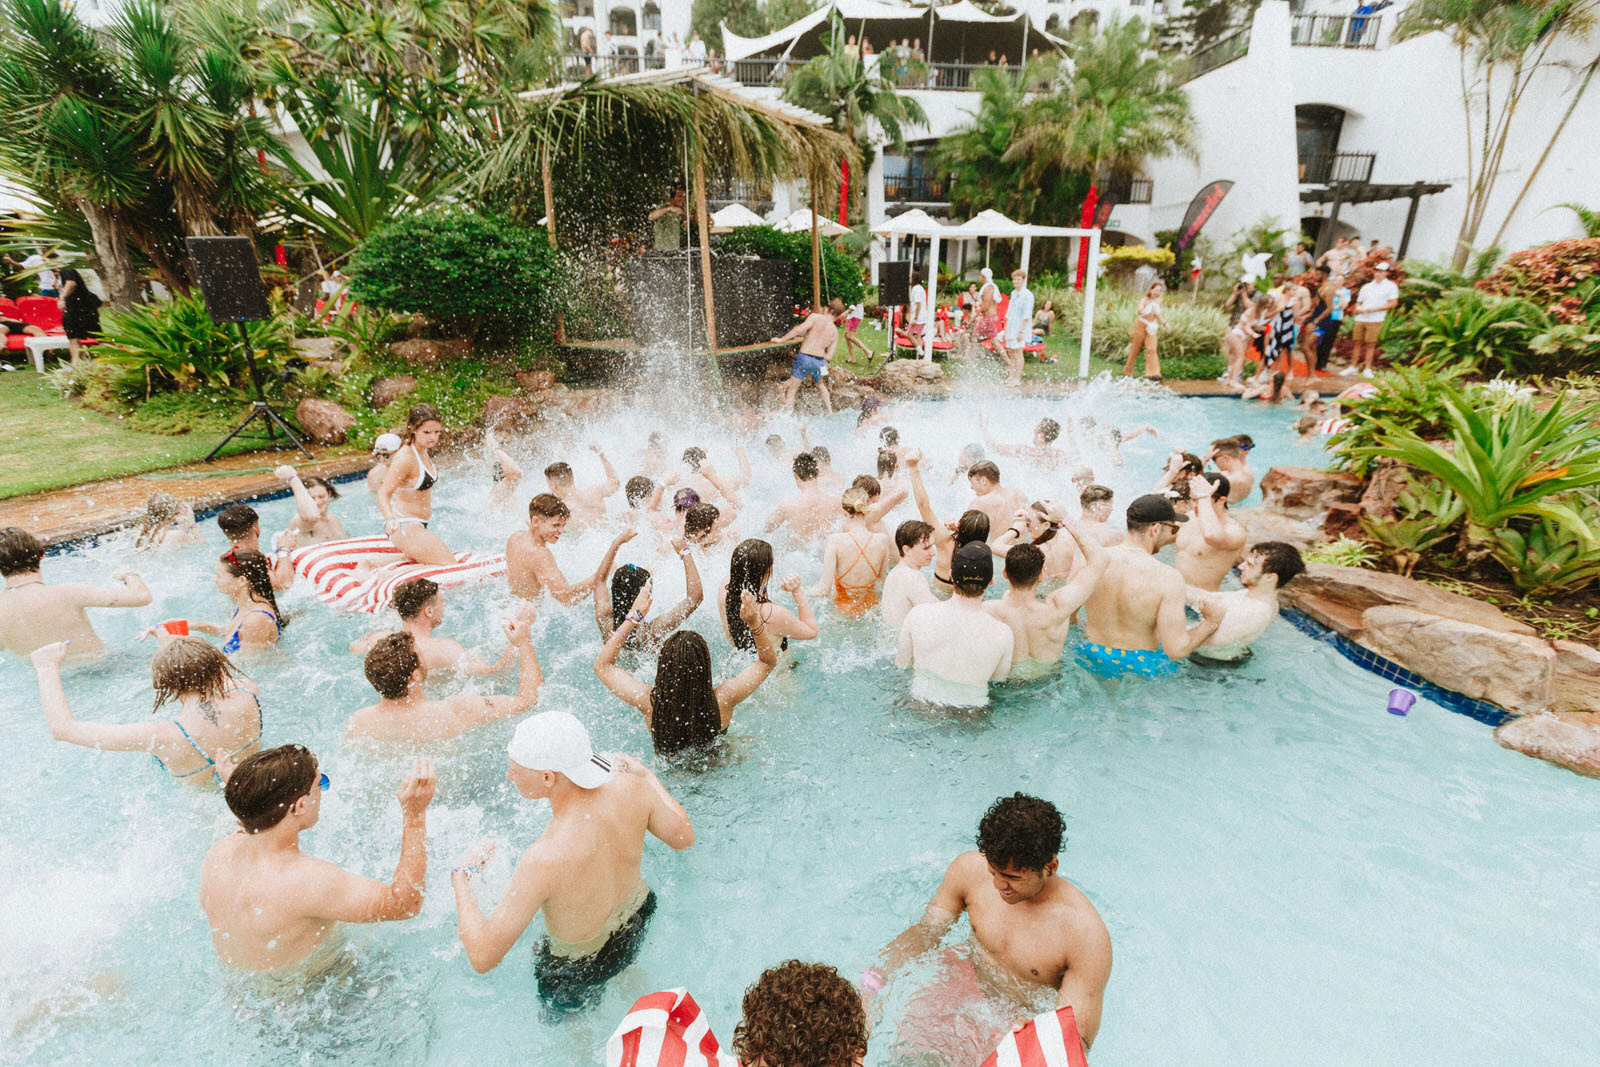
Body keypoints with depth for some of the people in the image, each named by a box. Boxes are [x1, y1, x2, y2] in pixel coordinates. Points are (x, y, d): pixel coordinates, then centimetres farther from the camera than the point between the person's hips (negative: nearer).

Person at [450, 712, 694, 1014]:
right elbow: (683, 836, -11)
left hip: (579, 969, -4)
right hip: (638, 917, 4)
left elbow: (483, 957, -34)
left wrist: (461, 875, -20)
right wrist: (645, 774, 0)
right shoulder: (630, 787, -30)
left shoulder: (547, 858, -44)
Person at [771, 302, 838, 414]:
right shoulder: (835, 332, 11)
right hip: (819, 361, 4)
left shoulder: (815, 317, 0)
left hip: (804, 357, -4)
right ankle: (830, 411, 37)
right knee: (821, 385, 30)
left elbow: (799, 329, -13)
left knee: (792, 387, 7)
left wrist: (781, 339, -6)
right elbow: (829, 356, 9)